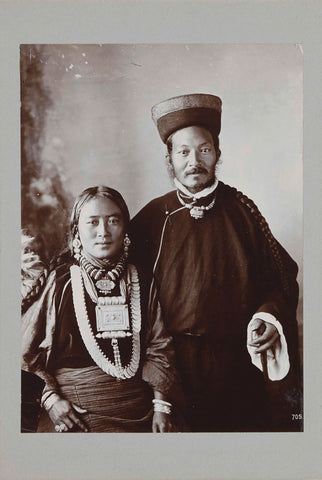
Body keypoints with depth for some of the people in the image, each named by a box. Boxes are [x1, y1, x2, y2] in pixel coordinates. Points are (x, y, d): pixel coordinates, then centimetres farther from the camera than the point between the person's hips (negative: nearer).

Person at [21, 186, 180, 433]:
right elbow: (25, 351, -1)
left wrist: (161, 404, 1)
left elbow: (159, 347, 6)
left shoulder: (141, 282, 3)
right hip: (74, 412, -2)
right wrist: (50, 398, -8)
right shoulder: (58, 282, -6)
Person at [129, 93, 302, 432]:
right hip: (175, 364, 0)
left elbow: (281, 277, 5)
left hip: (239, 365, 1)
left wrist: (270, 316, -12)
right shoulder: (152, 218, 1)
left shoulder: (240, 210, 2)